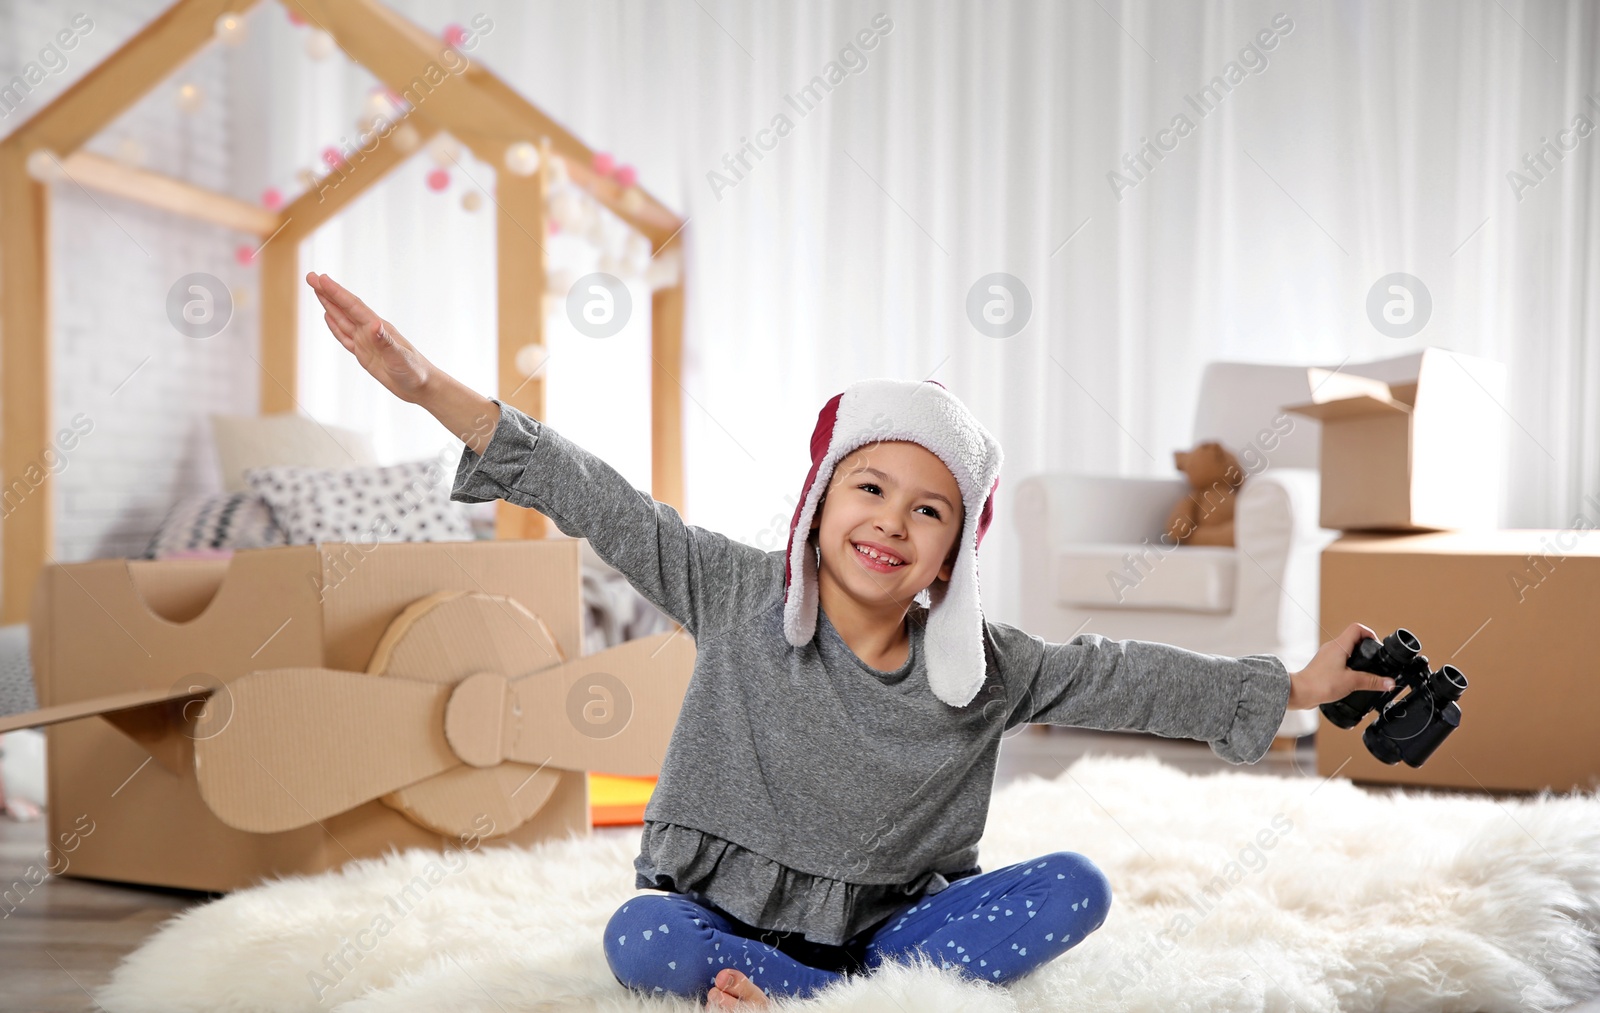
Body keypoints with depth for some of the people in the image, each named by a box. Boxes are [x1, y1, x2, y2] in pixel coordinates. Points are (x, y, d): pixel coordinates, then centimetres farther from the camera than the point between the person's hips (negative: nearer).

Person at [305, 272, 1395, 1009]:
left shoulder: (986, 664, -4)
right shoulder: (739, 595, -11)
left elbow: (1121, 677, 5)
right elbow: (599, 502, -16)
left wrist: (1292, 686, 6)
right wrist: (433, 388, -22)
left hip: (896, 914, 3)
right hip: (729, 912, -2)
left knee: (1077, 885, -18)